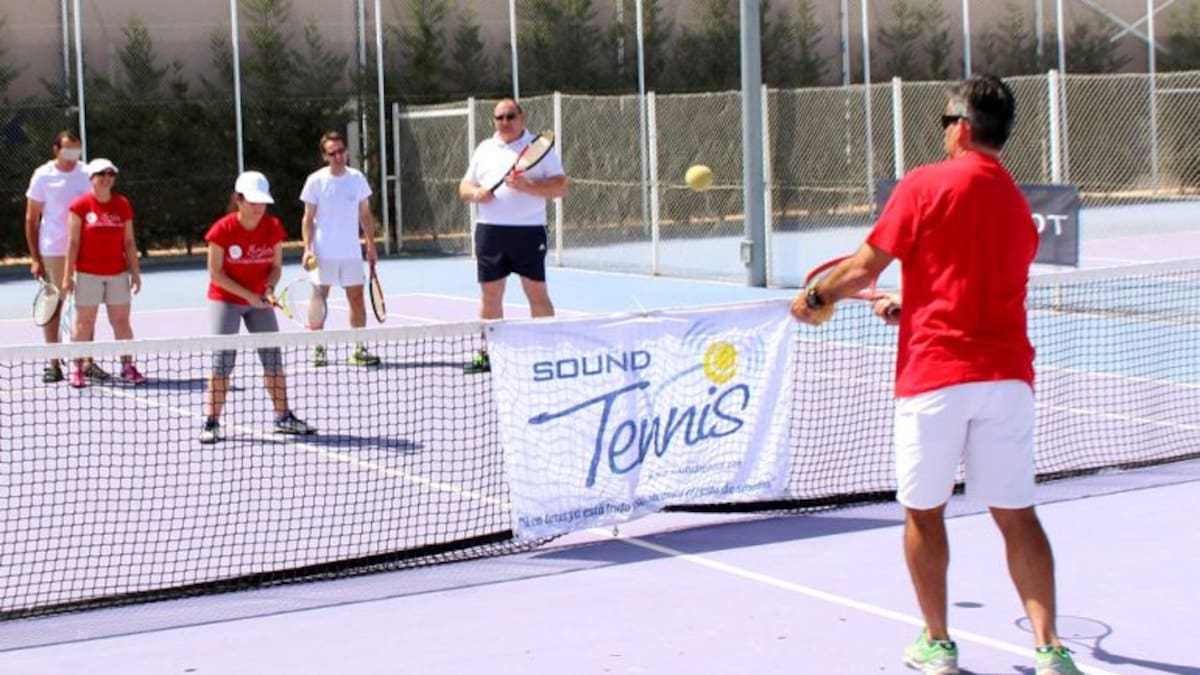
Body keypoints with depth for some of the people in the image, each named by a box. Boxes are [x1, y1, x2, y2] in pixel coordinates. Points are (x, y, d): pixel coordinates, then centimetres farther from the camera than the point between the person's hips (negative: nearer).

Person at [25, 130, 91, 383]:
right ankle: (54, 364, 9)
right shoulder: (43, 176, -3)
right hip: (52, 252, -2)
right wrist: (35, 258, -5)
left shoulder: (86, 174, 3)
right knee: (52, 308, 2)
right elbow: (31, 219, 0)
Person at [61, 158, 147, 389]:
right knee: (84, 322, 1)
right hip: (88, 274, -3)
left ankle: (128, 367, 12)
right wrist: (68, 275, -7)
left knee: (121, 321, 5)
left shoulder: (123, 205, 6)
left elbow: (129, 242, 9)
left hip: (118, 274, 3)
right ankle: (79, 368, 7)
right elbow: (73, 243, -4)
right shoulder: (80, 206, -4)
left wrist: (135, 272, 5)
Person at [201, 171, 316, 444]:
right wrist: (248, 295, -21)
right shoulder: (223, 229, -18)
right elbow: (215, 273, -15)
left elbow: (275, 266, 1)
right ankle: (211, 423, 0)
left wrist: (269, 288, -19)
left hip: (259, 301, 4)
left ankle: (283, 418, 14)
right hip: (225, 300, -4)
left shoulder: (273, 228, -8)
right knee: (223, 362, -7)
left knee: (273, 359, 4)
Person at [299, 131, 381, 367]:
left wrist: (371, 244, 5)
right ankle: (318, 350, 10)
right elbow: (308, 219, -2)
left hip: (351, 252, 3)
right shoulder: (316, 181, -5)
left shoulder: (357, 178, 2)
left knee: (357, 299, 4)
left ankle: (359, 350, 11)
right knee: (319, 299, 2)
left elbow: (365, 215, 10)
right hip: (323, 253, -2)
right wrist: (307, 248, -12)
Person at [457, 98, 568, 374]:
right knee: (490, 294, 7)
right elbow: (464, 187, 17)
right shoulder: (484, 150, 15)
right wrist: (475, 193, -6)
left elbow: (560, 187, -5)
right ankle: (487, 353, 14)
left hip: (529, 230, -4)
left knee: (537, 294, -2)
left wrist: (527, 185, -20)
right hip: (490, 230, 4)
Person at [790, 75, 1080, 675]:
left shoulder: (925, 186, -5)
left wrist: (816, 298, 13)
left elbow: (864, 268, -5)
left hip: (935, 374, -4)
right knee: (1016, 513, 6)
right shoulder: (1018, 205, 14)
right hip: (1006, 373, 5)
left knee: (923, 512, 11)